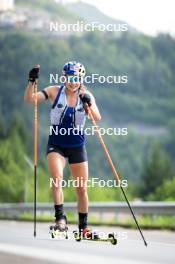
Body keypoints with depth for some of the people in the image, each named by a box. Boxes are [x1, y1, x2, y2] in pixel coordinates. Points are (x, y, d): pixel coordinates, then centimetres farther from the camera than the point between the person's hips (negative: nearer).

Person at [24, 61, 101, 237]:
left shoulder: (86, 96, -4)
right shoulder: (55, 92, -6)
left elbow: (97, 118, -16)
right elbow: (29, 99, -13)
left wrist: (89, 104, -34)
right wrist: (32, 82, -30)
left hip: (77, 146, 1)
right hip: (56, 145, -1)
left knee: (82, 189, 5)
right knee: (57, 178, -26)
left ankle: (83, 227, 19)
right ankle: (60, 217, -22)